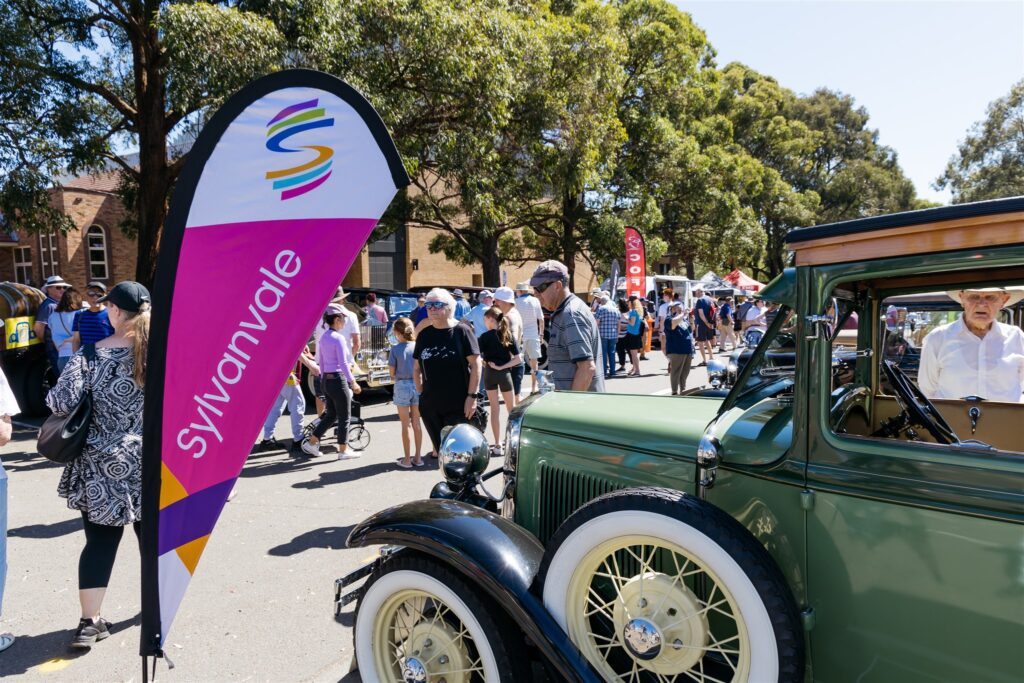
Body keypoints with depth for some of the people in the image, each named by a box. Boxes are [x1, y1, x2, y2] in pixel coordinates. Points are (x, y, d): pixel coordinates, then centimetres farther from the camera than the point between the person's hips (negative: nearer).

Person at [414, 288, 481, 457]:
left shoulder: (462, 331, -6)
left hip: (458, 405, -4)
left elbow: (475, 364, -8)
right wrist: (420, 393, 7)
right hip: (430, 406, 4)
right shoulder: (423, 334, 7)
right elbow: (417, 368, 14)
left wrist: (472, 396, -12)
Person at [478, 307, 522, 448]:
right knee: (511, 408, 17)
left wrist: (484, 362, 5)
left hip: (490, 374, -2)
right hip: (504, 374, 2)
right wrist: (501, 367, -7)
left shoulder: (485, 336, -8)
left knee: (494, 409, 8)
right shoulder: (508, 335, 0)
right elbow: (518, 359, -5)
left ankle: (498, 443, 9)